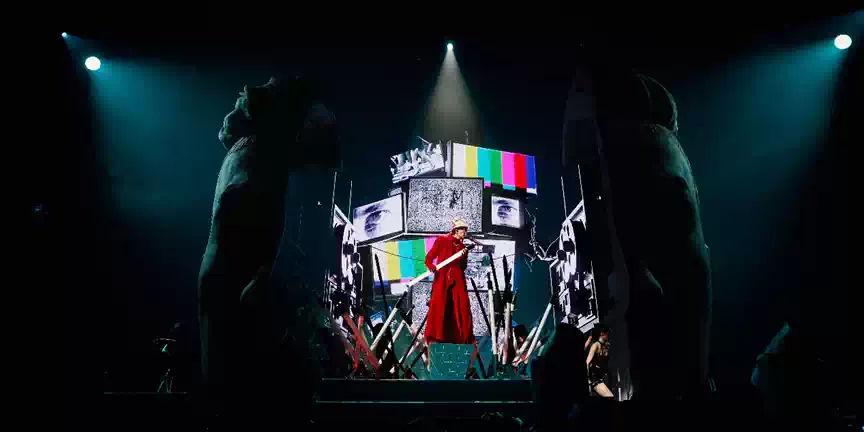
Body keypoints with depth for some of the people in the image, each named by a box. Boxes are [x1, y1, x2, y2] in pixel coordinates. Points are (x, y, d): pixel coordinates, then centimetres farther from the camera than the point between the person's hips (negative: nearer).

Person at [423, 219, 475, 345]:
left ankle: (465, 338, 5)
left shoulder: (463, 247, 17)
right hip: (442, 280, -4)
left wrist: (464, 257, -5)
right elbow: (430, 256, 1)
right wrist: (431, 266, -18)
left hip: (457, 281, 4)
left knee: (462, 309, -2)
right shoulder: (442, 240, 6)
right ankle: (433, 338, -2)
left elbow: (463, 267, 13)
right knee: (438, 308, -7)